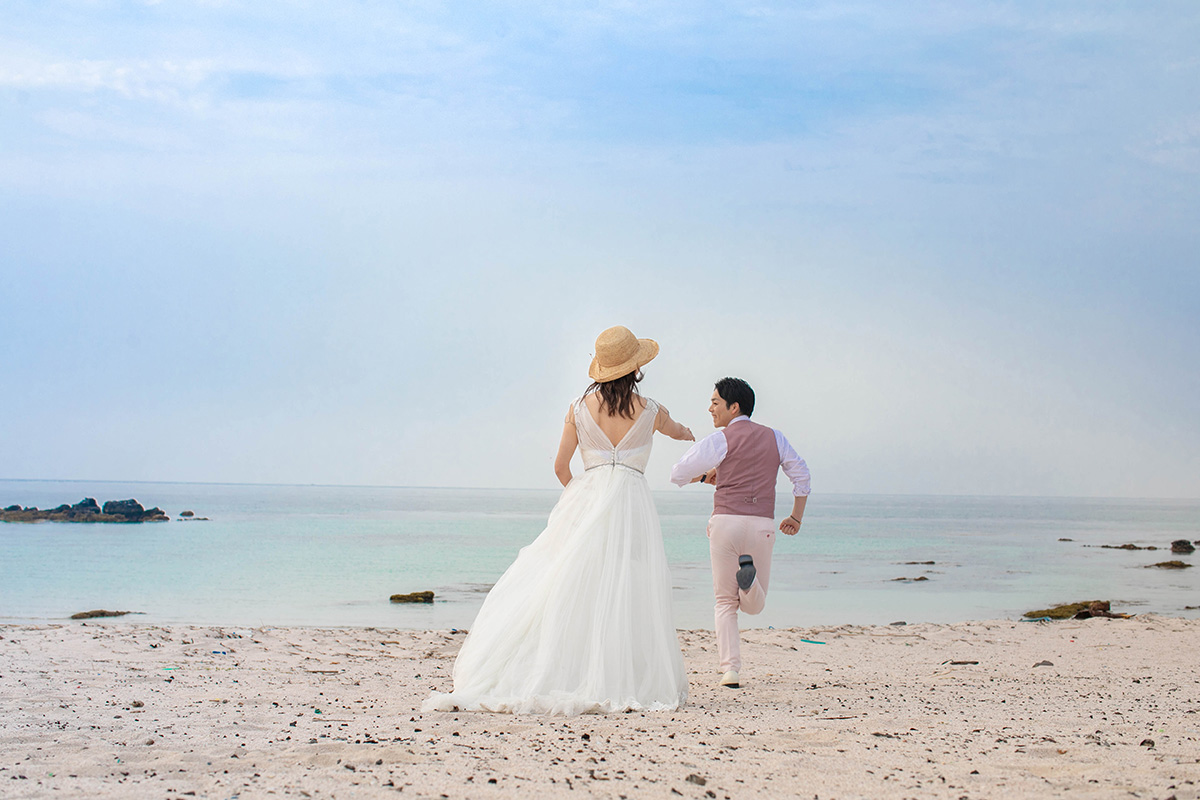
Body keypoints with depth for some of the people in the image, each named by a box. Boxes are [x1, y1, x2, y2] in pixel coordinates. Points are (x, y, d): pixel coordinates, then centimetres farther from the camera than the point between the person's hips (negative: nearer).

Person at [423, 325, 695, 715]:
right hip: (632, 500, -2)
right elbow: (678, 431, 26)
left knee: (566, 586, 3)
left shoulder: (579, 408, 5)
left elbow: (560, 467, 7)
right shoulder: (649, 411, 3)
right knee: (625, 594, 0)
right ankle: (619, 681, -3)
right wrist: (688, 433, 51)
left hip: (586, 497, 2)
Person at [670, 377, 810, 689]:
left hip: (725, 521, -2)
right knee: (754, 605, 14)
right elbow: (801, 474, 15)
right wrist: (796, 517, 23)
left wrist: (705, 474, 16)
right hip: (762, 526, 2)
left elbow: (678, 474, -4)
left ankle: (730, 669, -5)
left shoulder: (720, 440, -1)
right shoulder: (774, 438, 12)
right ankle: (750, 576, -22)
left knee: (726, 603, 10)